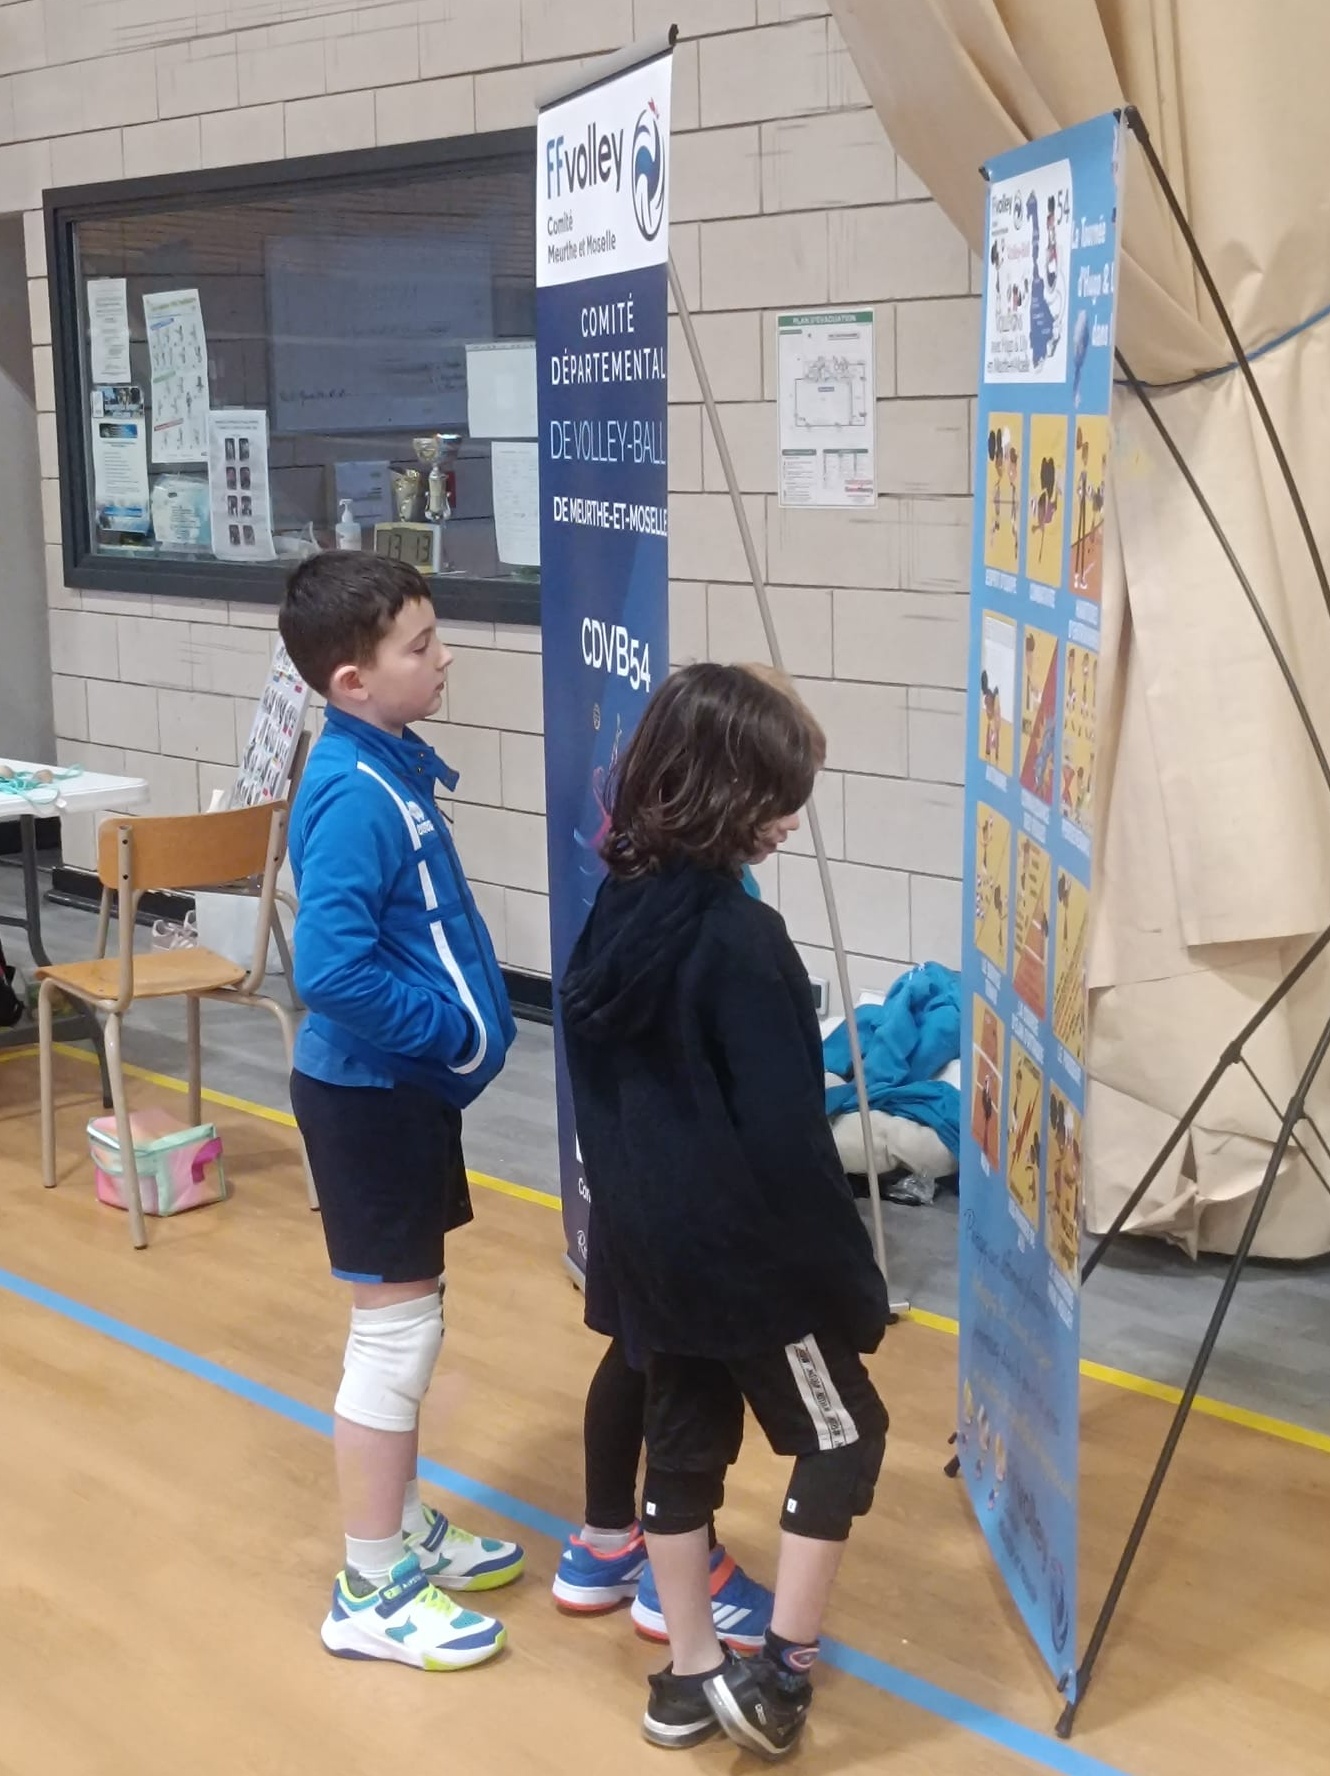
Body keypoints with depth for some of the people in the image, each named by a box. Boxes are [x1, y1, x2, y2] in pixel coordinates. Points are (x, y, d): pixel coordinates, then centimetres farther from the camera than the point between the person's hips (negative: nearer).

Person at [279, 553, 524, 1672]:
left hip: (405, 1083, 9)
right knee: (397, 1329, 0)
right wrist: (456, 1030, -20)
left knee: (407, 1317, 19)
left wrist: (467, 1025, 8)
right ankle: (373, 1593, 12)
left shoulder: (394, 766, 6)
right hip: (371, 1093, -9)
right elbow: (334, 971, -31)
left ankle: (407, 1531, 35)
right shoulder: (355, 796, -24)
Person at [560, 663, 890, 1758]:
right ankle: (781, 1671, 10)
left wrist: (630, 1207, 19)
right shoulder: (742, 941, -23)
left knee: (682, 1440, 17)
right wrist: (851, 1278, -13)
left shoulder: (618, 910, 1)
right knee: (843, 1431, 10)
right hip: (743, 1249, -7)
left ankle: (691, 1677, 27)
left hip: (648, 1242, 7)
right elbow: (787, 1141, -22)